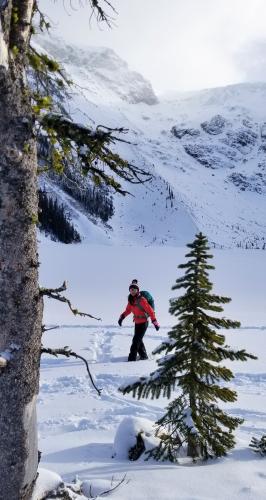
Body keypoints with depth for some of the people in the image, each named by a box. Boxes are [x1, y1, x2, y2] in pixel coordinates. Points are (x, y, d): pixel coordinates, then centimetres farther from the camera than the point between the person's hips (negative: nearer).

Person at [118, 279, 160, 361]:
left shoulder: (141, 300, -20)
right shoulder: (131, 300, 2)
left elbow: (150, 311, -18)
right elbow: (128, 310, 16)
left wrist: (155, 322, -19)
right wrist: (122, 317, 3)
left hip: (143, 323, -7)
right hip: (137, 323, 7)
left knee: (136, 340, -11)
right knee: (138, 340, 14)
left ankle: (132, 358, -7)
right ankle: (144, 356, 30)